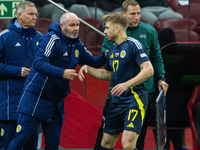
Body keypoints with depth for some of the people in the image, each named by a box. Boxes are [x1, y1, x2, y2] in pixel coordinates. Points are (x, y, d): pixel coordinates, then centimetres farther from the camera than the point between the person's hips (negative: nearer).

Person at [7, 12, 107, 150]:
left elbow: (93, 62, 20)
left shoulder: (77, 45, 9)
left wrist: (106, 56, 1)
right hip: (36, 96, -7)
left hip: (57, 101, 7)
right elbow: (39, 63, -26)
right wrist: (62, 73, -36)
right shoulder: (52, 39, -15)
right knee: (22, 137, -9)